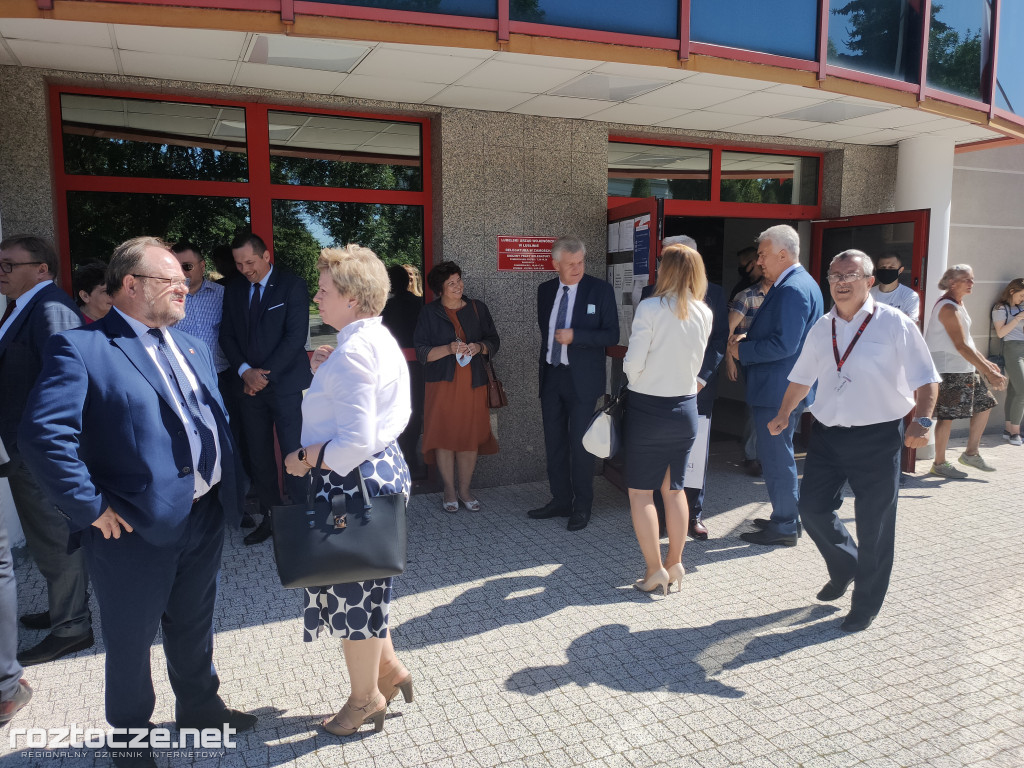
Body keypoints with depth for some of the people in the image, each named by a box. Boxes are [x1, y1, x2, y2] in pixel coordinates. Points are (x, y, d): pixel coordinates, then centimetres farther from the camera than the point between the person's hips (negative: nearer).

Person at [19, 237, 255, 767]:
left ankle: (198, 705, 46)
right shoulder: (80, 348, -13)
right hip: (137, 527, -6)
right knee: (131, 639, 14)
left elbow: (217, 421, 15)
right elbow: (44, 434, -23)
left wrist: (230, 486, 6)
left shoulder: (193, 349, 12)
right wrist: (91, 508, -20)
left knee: (194, 625, 24)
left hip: (206, 517, 7)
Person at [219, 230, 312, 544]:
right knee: (259, 456, 8)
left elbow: (296, 336, -11)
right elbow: (227, 335, 11)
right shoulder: (233, 289, 11)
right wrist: (245, 371, -6)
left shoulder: (292, 285, -4)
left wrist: (265, 374, -12)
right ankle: (270, 517, 20)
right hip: (249, 385, 5)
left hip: (286, 383, -5)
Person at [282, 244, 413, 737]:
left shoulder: (353, 352, -23)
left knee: (351, 589, 9)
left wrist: (303, 460, -14)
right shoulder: (379, 338, 9)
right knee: (361, 584, 23)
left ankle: (365, 697, 30)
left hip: (354, 480, -10)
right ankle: (387, 668, 39)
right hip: (383, 467, 10)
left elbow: (355, 442, -28)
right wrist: (326, 375, 10)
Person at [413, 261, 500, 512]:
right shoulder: (430, 313, 2)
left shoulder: (477, 308, 9)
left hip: (473, 383, 2)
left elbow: (494, 341, 14)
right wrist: (449, 349, -18)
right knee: (445, 436, -1)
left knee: (471, 437, 3)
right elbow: (422, 353, -3)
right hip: (443, 383, -2)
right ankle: (449, 491, 14)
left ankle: (465, 490, 18)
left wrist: (479, 347, -8)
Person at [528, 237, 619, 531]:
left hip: (582, 379, -5)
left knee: (580, 444, 1)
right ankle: (560, 501, 25)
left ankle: (582, 506, 15)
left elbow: (612, 335, -10)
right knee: (554, 443, 11)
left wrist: (575, 336, -20)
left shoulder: (600, 290, -7)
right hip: (550, 375, 5)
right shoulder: (545, 290, 8)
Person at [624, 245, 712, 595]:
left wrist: (631, 375, 4)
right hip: (685, 408, 5)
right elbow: (696, 364, 7)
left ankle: (655, 570, 8)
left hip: (647, 408, -5)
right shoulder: (704, 314, 1)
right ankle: (675, 565, 24)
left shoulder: (650, 308, -15)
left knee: (640, 492, 6)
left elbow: (633, 362, -16)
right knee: (674, 489, 16)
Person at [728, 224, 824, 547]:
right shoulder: (803, 283, 14)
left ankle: (783, 527, 9)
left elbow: (784, 344, -27)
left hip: (778, 390, -11)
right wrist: (749, 338, 6)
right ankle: (787, 517, 31)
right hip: (789, 387, 11)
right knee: (780, 454, 19)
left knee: (776, 457, -2)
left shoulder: (792, 289, -20)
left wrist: (742, 350, -16)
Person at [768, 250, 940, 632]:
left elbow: (926, 379, -7)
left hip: (878, 438, -5)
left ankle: (865, 605, 23)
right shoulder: (822, 328, 8)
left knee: (873, 526, 4)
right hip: (827, 434, 5)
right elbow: (802, 377, 19)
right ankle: (844, 567, 37)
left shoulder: (895, 324, -8)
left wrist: (922, 420, -20)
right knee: (812, 508, 6)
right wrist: (784, 414, 15)